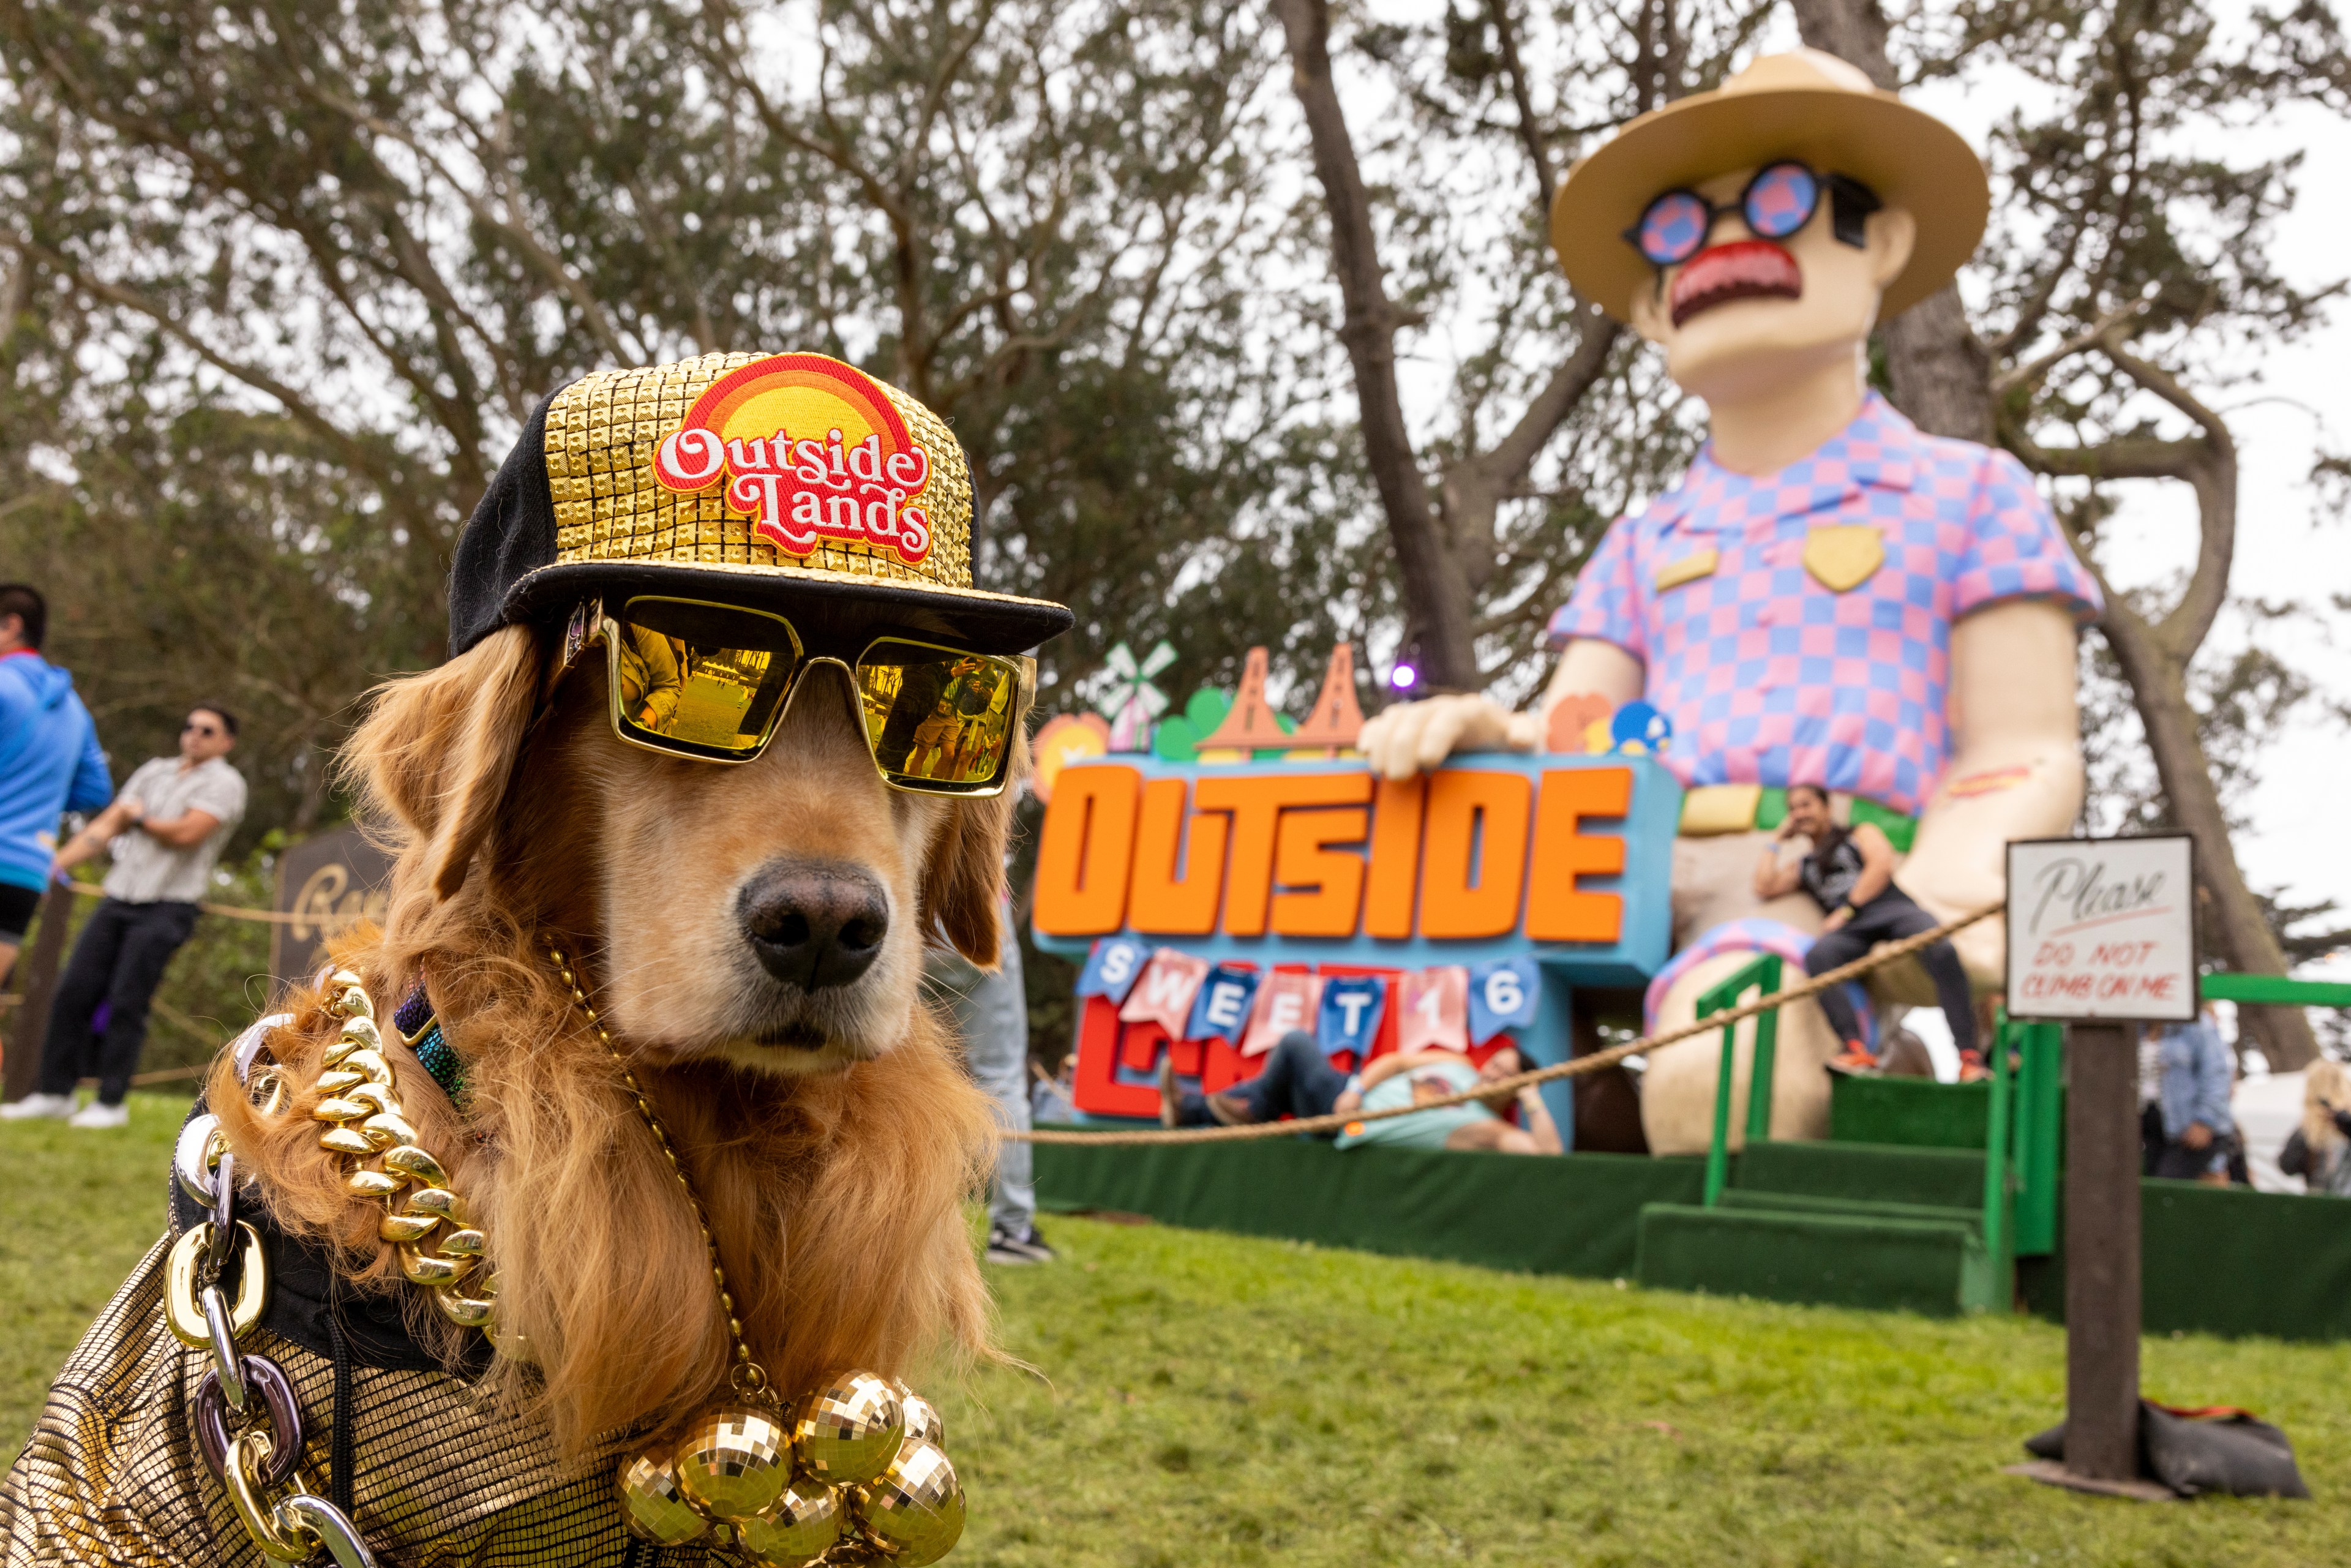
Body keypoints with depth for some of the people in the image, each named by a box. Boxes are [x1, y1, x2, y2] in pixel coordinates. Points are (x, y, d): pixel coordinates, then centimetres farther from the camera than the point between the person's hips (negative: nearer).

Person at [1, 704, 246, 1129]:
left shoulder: (224, 783, -4)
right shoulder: (153, 772, 17)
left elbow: (186, 834, -17)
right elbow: (105, 826, 13)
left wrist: (140, 816, 0)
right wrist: (52, 866, 5)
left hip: (165, 910, -6)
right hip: (118, 901, 6)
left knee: (125, 1005, -8)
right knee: (72, 993, 1)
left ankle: (111, 1102, 2)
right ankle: (55, 1092, 11)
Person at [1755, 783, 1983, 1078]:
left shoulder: (1862, 833, 25)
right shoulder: (1802, 868, 33)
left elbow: (1882, 865, 5)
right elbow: (1764, 888, 16)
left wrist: (1846, 909, -6)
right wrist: (1778, 840, 29)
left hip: (1892, 909, -2)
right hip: (1851, 931, 2)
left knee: (1941, 950, -36)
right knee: (1817, 956, -36)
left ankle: (1969, 1055, -40)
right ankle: (1859, 1052, -48)